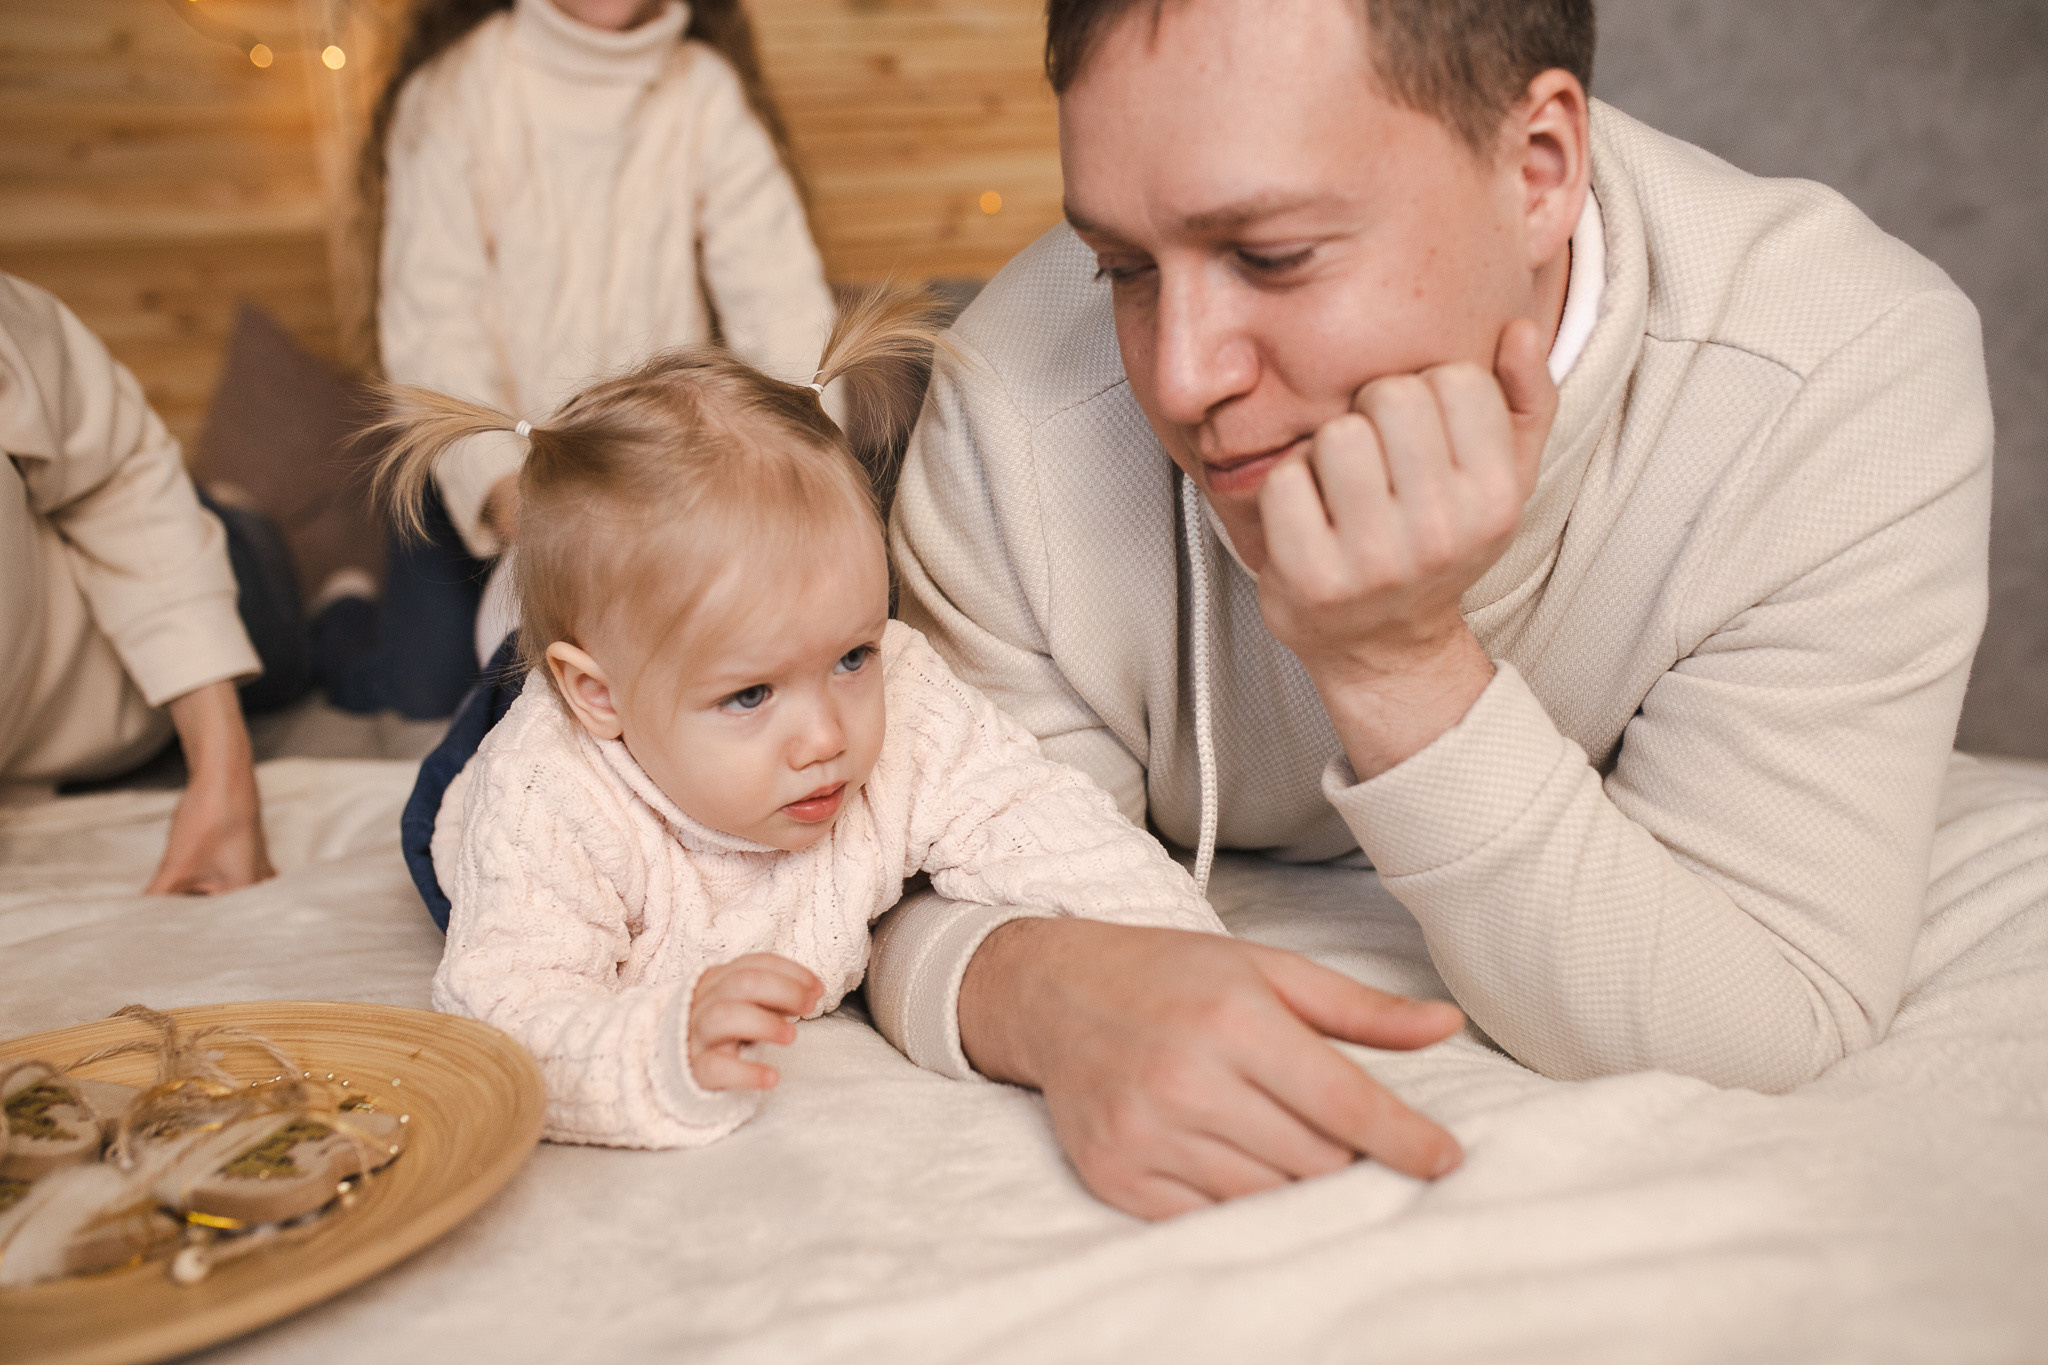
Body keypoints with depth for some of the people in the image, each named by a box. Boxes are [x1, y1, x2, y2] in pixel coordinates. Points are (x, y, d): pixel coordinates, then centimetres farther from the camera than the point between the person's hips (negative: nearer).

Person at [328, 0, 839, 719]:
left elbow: (782, 300, -11)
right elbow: (429, 322, -14)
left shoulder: (710, 94, -2)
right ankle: (348, 610, 25)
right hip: (492, 467, -1)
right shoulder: (453, 89, -6)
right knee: (421, 682, -12)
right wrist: (500, 486, -31)